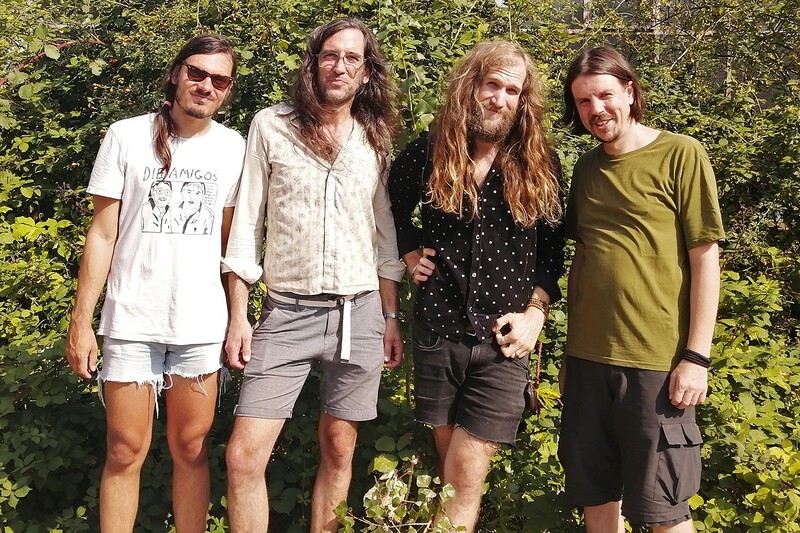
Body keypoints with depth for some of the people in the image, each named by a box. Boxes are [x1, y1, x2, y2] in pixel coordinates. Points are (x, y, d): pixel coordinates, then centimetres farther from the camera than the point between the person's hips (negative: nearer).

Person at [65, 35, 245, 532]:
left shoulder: (233, 147, 4)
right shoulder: (127, 136, -1)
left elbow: (232, 241, 8)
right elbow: (103, 234, 0)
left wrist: (239, 316, 3)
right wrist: (81, 321, -3)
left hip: (202, 324, 1)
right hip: (131, 322, -1)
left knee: (191, 448, 9)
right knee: (126, 452, 4)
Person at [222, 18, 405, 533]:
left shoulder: (375, 139, 8)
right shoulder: (272, 125, 1)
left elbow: (385, 232, 13)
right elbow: (247, 224, 1)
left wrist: (391, 317, 9)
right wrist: (238, 316, -3)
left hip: (360, 312, 2)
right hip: (287, 312, -2)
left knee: (339, 450, 11)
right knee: (244, 456, -8)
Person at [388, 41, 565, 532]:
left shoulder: (541, 167, 0)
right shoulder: (427, 154, 1)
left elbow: (553, 248, 7)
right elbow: (394, 206, 20)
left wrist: (536, 311, -4)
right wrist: (409, 251, 5)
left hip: (503, 341, -1)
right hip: (438, 333, 2)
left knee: (465, 478, -5)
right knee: (450, 466, 15)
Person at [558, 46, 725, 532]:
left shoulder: (681, 155, -4)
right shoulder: (587, 167, 12)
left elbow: (706, 258, -6)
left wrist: (696, 357, -12)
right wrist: (571, 353, 16)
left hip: (656, 363, -5)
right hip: (588, 359, 5)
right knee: (594, 494, 12)